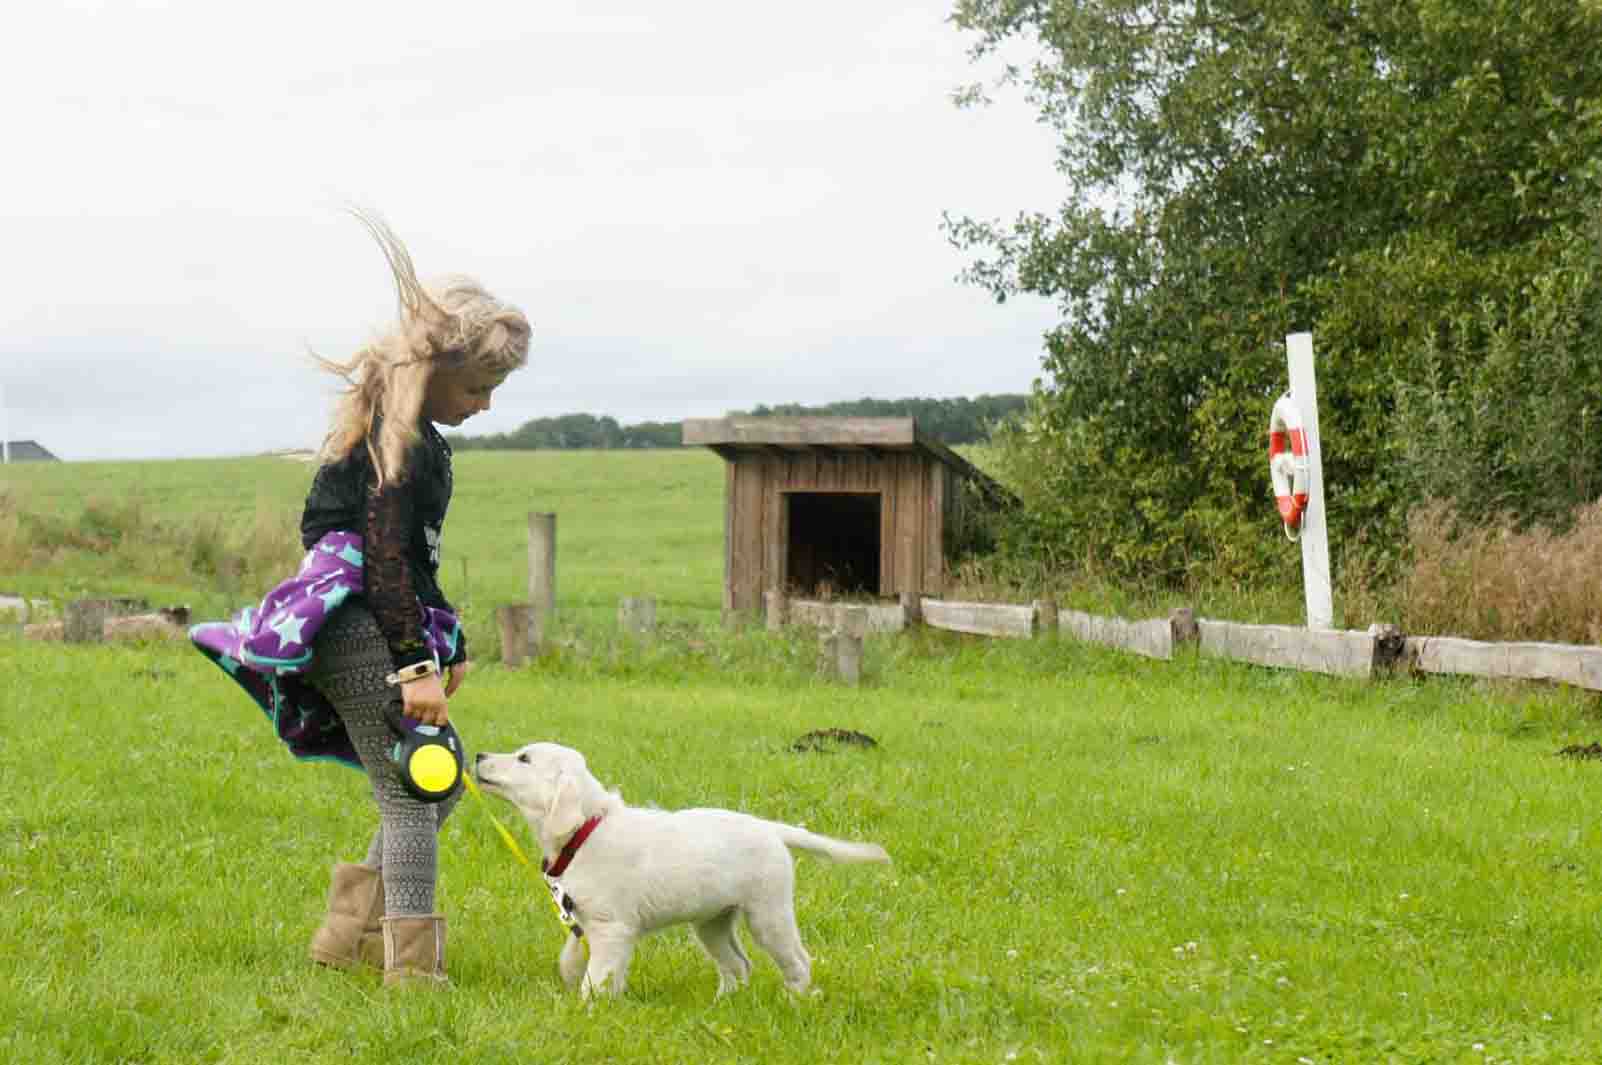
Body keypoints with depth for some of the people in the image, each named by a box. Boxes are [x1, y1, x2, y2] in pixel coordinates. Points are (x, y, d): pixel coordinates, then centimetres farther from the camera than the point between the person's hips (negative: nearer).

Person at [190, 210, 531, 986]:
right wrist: (416, 665, -25)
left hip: (373, 621, 10)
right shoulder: (398, 438, -14)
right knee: (410, 794, -10)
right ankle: (412, 967, -9)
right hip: (357, 623, -10)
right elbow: (385, 554, -22)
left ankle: (350, 932, 15)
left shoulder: (411, 432, 18)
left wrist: (445, 643, 27)